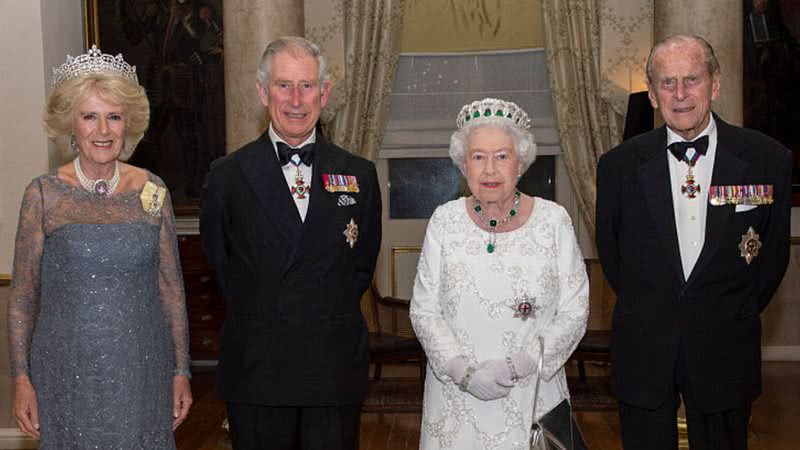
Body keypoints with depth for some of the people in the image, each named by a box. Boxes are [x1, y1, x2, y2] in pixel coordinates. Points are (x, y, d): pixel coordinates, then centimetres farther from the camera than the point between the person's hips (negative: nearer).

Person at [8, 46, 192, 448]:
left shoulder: (152, 190, 1)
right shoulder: (43, 195, -4)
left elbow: (171, 287, 5)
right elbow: (22, 296, 0)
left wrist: (181, 371, 3)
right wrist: (20, 378, -4)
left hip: (143, 374, 2)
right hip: (67, 375, -1)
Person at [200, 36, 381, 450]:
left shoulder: (360, 175, 3)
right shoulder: (227, 176, 0)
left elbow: (362, 264, 11)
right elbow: (220, 263, 8)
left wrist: (331, 318, 6)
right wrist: (259, 314, 6)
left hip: (336, 374, 1)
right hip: (255, 374, -1)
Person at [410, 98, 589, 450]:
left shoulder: (553, 220, -4)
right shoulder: (445, 221, -1)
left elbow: (575, 312, -5)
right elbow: (423, 310, -1)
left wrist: (516, 365, -15)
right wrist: (463, 370, -15)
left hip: (536, 399, 0)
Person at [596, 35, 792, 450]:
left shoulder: (767, 160, -5)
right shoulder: (619, 165, -3)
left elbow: (775, 251, 4)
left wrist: (738, 316, 4)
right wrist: (645, 309, 6)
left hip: (724, 351, 0)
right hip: (642, 350, 1)